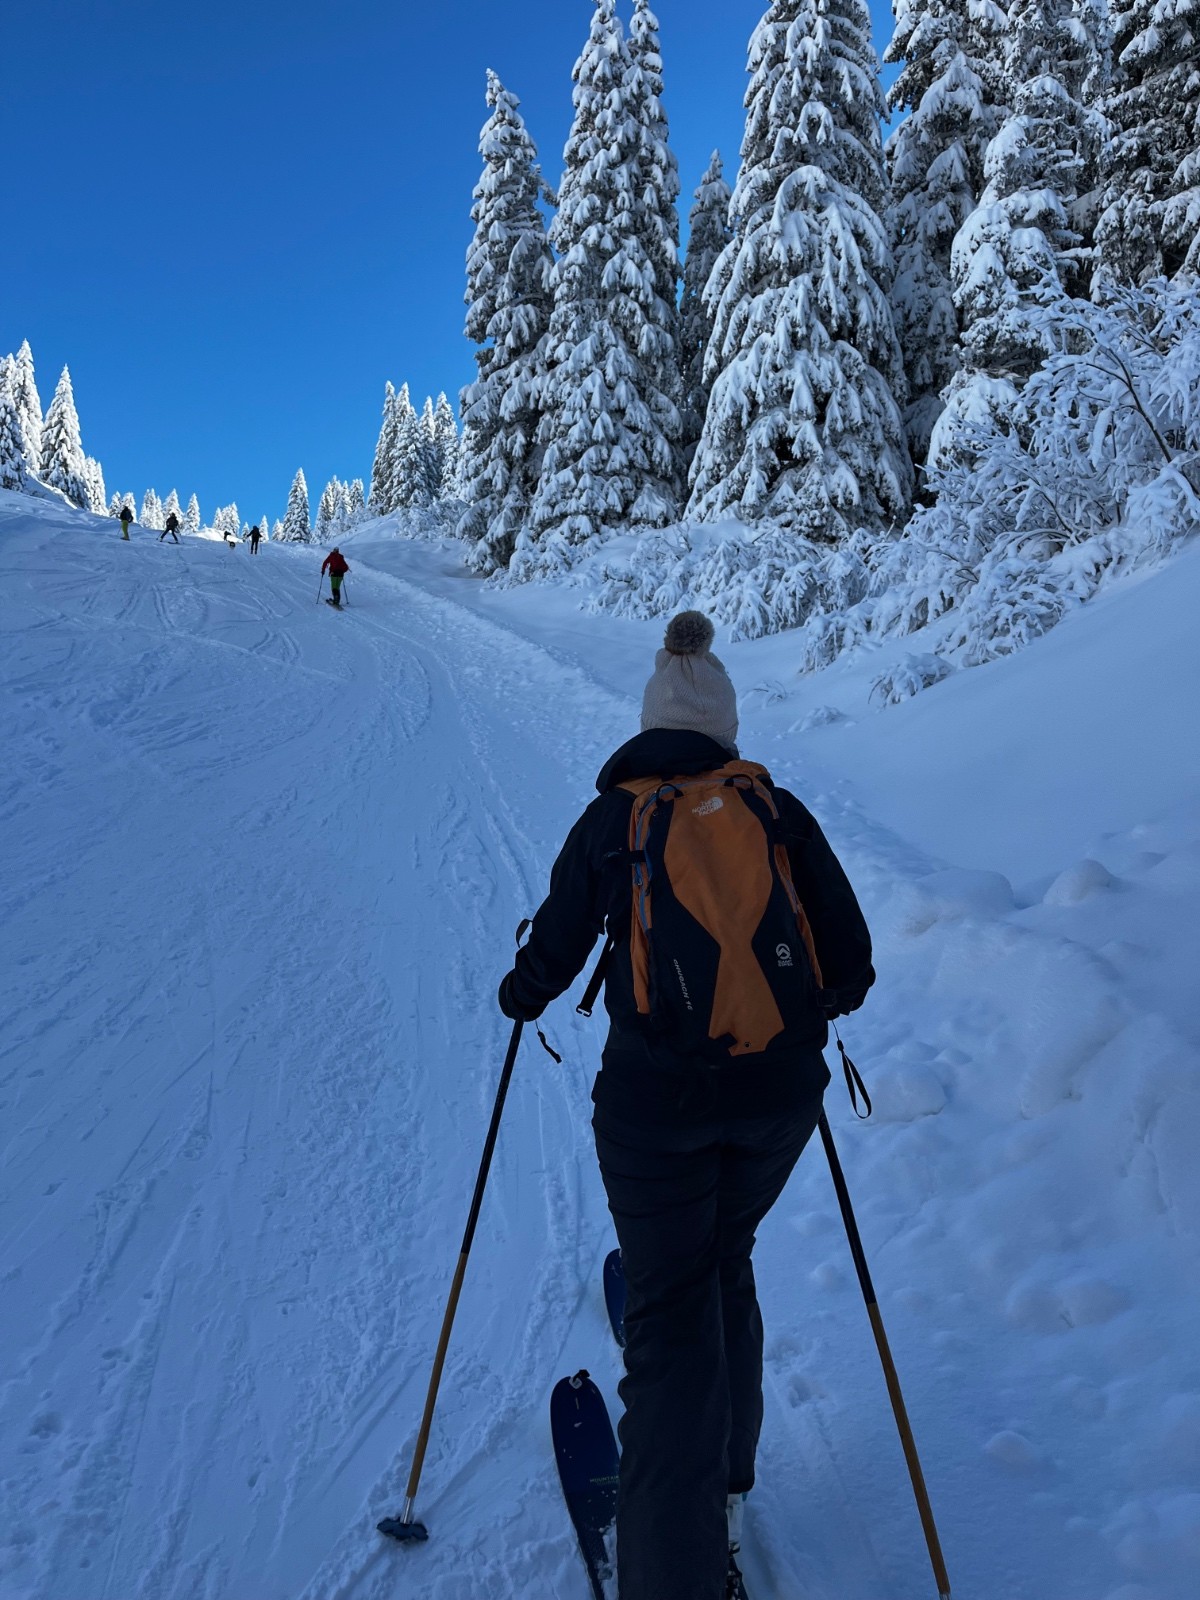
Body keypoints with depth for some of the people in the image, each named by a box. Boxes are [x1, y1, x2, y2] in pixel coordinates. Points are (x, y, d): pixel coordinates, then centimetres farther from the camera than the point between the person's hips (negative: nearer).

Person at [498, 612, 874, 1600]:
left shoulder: (610, 820, -2)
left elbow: (551, 958, 4)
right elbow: (850, 968, 0)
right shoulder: (778, 810, 0)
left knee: (671, 1308, 8)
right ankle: (726, 1477, 42)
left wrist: (520, 996, 26)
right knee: (726, 1258, 27)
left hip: (656, 1098, -3)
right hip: (780, 1094, 3)